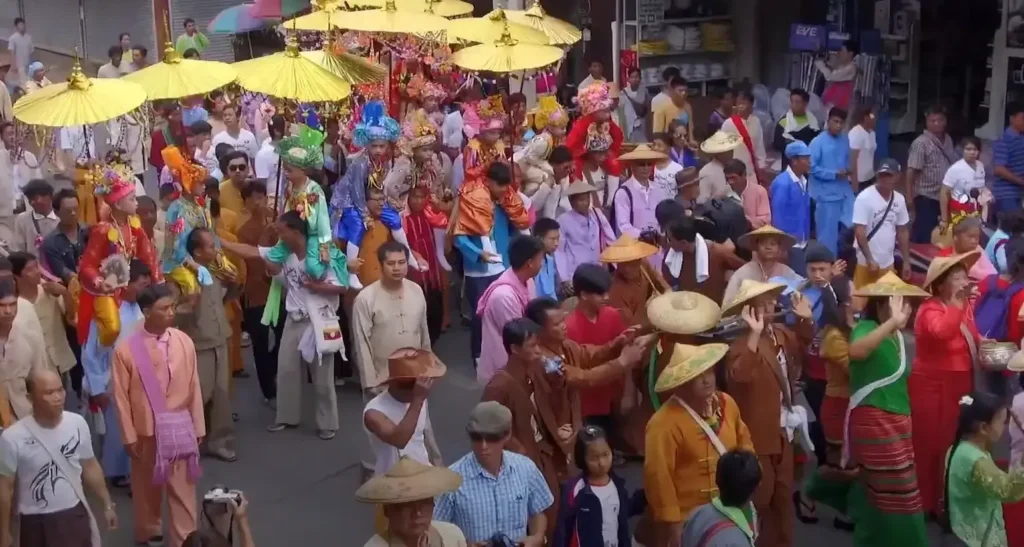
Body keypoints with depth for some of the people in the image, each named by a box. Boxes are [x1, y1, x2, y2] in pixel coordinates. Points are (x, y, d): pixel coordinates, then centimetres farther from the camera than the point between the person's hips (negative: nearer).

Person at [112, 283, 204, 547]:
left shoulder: (184, 342, -6)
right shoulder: (126, 349, -12)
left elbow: (194, 388, 0)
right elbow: (122, 397, -6)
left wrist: (198, 428, 4)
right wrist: (129, 436, -5)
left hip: (180, 430, 1)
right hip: (147, 432, -1)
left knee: (184, 491, 4)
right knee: (147, 487, 17)